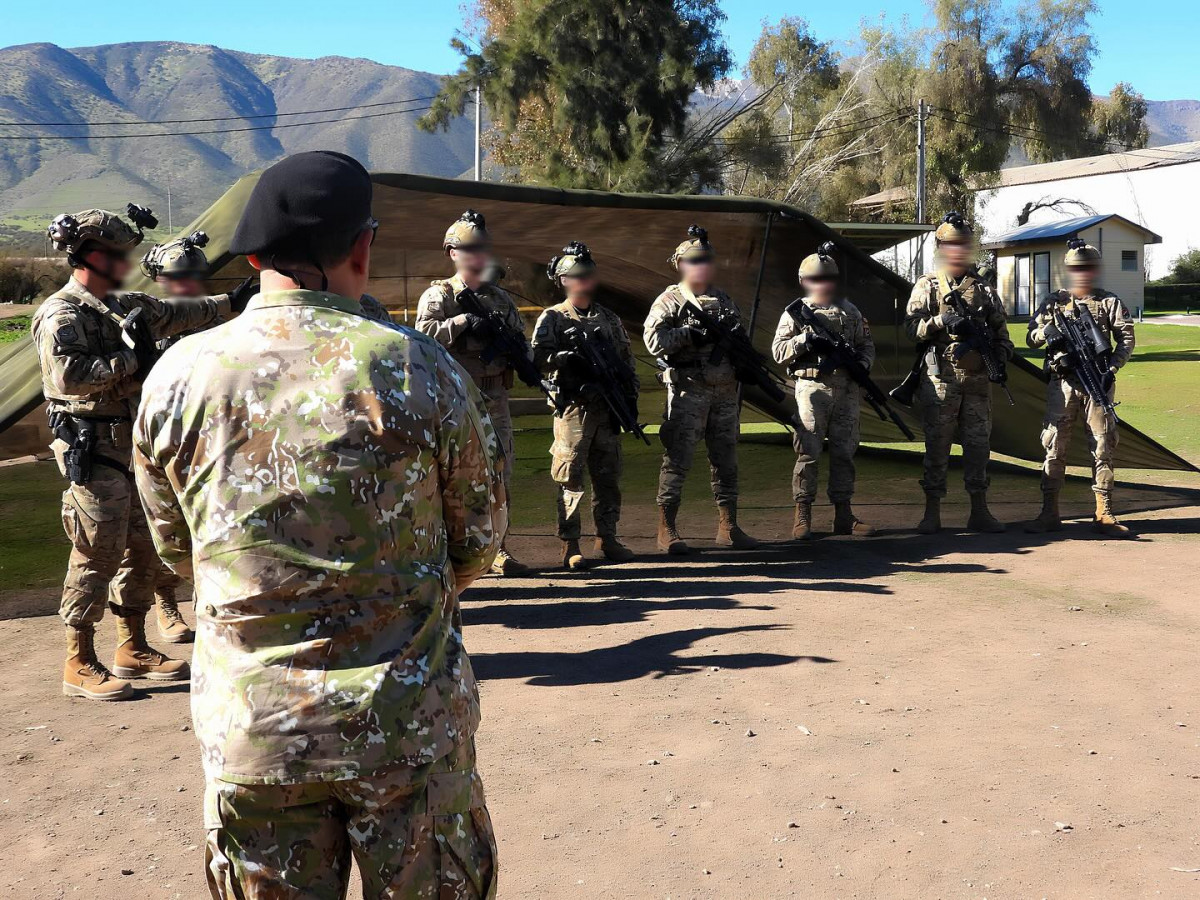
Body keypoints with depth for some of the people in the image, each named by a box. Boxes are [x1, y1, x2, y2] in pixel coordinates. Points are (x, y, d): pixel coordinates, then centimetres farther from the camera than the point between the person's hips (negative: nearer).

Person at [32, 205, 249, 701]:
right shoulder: (62, 314, -13)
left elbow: (172, 313, 29)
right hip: (93, 453, -9)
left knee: (141, 549, 14)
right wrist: (129, 359, -18)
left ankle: (133, 648, 26)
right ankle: (80, 665, 6)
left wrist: (229, 301, 33)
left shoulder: (123, 306, 14)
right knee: (97, 555, -5)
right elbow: (68, 375, -26)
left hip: (130, 448, 9)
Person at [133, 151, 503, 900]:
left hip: (249, 731, 2)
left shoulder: (178, 377, -5)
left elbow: (178, 549, 8)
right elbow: (479, 537, 1)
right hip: (410, 723, -2)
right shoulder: (420, 368, -11)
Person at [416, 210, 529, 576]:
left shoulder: (500, 298, 15)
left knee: (500, 477, 6)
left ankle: (498, 549, 15)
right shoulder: (438, 295, 1)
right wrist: (464, 321, -21)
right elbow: (424, 332, -14)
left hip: (495, 401, 5)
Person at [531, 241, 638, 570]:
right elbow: (540, 357, -11)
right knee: (570, 477, -3)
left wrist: (631, 396, 6)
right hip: (573, 408, -4)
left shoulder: (609, 318, 16)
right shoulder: (552, 318, 2)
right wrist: (575, 355, -23)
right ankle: (570, 545, 2)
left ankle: (607, 538, 19)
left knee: (608, 475, 8)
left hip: (608, 408, 4)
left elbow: (627, 360, 17)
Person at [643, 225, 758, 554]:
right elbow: (654, 339, -15)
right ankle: (667, 530, 0)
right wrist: (691, 334, -21)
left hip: (725, 391, 6)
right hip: (688, 391, -6)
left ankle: (728, 527, 18)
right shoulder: (669, 301, -2)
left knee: (726, 459, 10)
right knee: (678, 459, -6)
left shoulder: (723, 299, 17)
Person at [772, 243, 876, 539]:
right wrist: (804, 340, -18)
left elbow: (867, 345, 17)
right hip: (813, 389, -4)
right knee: (808, 453, -4)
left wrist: (861, 364, -3)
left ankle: (844, 514, 15)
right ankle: (803, 517, 2)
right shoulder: (796, 312, 3)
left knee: (844, 453, 7)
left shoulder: (850, 311, 14)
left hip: (847, 390, 4)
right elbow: (778, 351, -2)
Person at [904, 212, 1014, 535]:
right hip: (940, 379, -3)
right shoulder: (927, 286, 3)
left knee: (978, 444, 6)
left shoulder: (984, 288, 13)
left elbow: (1000, 330, 17)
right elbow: (912, 327, -6)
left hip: (978, 381, 3)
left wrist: (1001, 352, -1)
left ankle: (979, 511, 14)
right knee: (937, 445, 0)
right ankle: (932, 513, 6)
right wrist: (942, 320, -21)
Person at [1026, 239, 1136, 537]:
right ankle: (1049, 512, 5)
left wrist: (1112, 369, -11)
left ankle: (1104, 513, 7)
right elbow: (1031, 339, 9)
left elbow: (1126, 339, 3)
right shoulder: (1054, 301, 12)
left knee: (1103, 446, 0)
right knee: (1054, 446, -1)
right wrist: (1046, 331, -13)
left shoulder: (1110, 302, 10)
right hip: (1062, 383, 0)